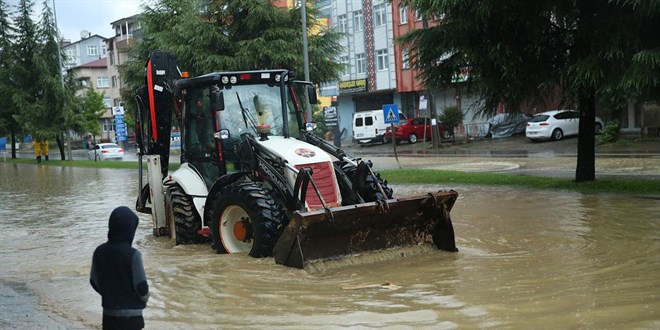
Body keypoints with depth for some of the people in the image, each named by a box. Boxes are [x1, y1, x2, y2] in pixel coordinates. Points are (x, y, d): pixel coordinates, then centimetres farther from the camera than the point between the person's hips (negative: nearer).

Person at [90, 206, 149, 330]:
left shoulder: (99, 251, -4)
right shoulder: (133, 254, -19)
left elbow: (94, 281, 4)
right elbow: (141, 286, -15)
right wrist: (144, 298, 6)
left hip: (108, 312, 5)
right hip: (131, 313, -4)